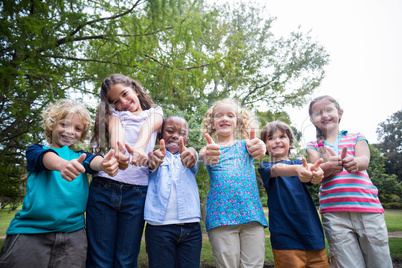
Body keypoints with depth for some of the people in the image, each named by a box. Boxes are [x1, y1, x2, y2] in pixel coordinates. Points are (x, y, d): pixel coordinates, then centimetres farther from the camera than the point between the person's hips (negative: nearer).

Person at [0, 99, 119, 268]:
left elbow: (92, 161, -10)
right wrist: (63, 164, -41)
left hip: (73, 234, 2)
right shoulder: (35, 151, 7)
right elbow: (46, 158, -17)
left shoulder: (80, 157, 13)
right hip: (29, 233, -1)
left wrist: (105, 163, -35)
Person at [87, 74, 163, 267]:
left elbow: (148, 127, -7)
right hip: (104, 188, 1)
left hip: (137, 192, 0)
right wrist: (117, 151, -31)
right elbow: (116, 130, -7)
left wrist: (139, 147, -32)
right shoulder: (115, 114, 18)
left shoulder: (155, 113, 17)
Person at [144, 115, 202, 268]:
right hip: (159, 228, -1)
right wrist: (152, 161, -38)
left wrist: (191, 155, -35)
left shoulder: (188, 158, 13)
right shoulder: (157, 156, 10)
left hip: (191, 229, 2)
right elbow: (151, 167, -13)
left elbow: (194, 159, -10)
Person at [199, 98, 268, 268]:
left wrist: (259, 147, -37)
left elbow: (256, 150, -11)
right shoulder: (210, 149, 10)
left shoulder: (244, 144, 12)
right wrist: (209, 157, -40)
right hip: (221, 215, -1)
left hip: (251, 214, 1)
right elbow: (206, 157, -14)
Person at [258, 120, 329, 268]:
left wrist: (316, 173, -36)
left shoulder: (299, 163, 11)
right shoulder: (265, 167, 3)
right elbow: (277, 170, -20)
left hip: (313, 235, 3)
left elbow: (313, 177, -12)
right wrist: (297, 169, -42)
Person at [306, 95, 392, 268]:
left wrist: (353, 163, -30)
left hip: (368, 209, 1)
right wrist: (330, 166, -28)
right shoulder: (313, 146, 13)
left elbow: (364, 161, -5)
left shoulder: (356, 137, 14)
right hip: (334, 213, -1)